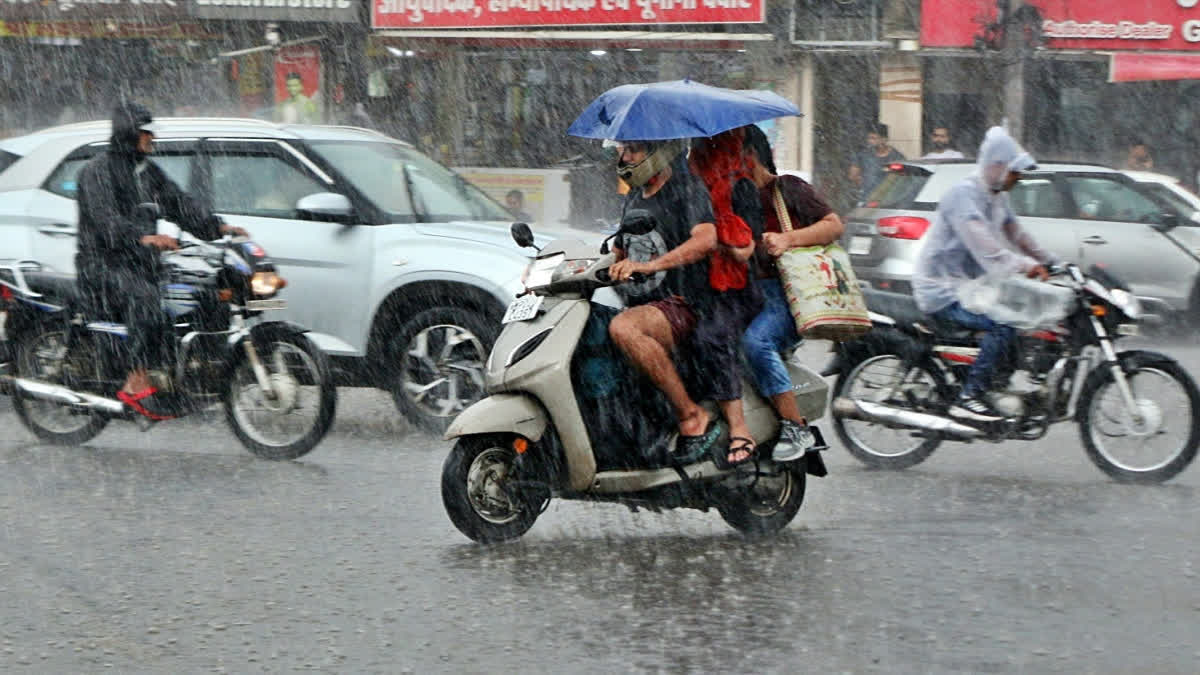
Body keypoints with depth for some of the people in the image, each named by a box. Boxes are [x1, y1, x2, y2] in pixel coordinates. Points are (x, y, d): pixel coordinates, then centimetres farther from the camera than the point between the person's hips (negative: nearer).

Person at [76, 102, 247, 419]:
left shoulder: (147, 170, 19)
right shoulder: (98, 171, -7)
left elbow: (178, 203, 16)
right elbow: (104, 218, -21)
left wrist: (217, 227, 1)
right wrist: (143, 237, -37)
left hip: (139, 262, 9)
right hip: (103, 265, -9)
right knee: (144, 299, -33)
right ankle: (138, 386, -34)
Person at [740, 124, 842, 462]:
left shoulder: (787, 188, 1)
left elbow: (835, 225, -3)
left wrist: (788, 239, -16)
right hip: (755, 293, 8)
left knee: (755, 340, -31)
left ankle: (796, 428, -25)